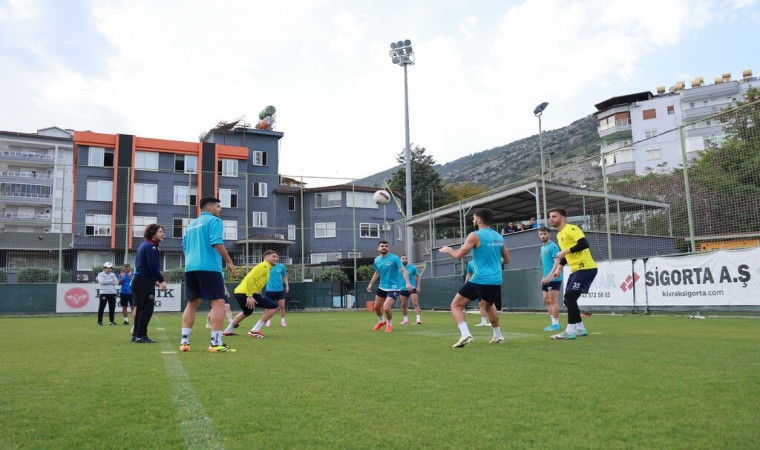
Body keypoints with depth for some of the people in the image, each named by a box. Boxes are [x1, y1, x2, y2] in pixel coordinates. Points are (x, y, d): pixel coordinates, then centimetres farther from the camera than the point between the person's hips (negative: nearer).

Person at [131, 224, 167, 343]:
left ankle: (136, 334, 19)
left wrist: (154, 280, 18)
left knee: (140, 308, 14)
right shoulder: (150, 247, -11)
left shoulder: (144, 245, 20)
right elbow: (153, 266, -19)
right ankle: (141, 335, -5)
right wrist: (161, 280, -12)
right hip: (145, 282, -10)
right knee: (147, 309, -7)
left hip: (138, 280, 10)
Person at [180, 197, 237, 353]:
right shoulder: (213, 220, -2)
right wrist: (229, 261, -11)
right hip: (208, 267, -8)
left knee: (192, 303, 14)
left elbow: (185, 247, 25)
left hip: (190, 268, 8)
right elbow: (217, 243, -15)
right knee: (218, 302, -6)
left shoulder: (192, 224, 22)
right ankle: (216, 343, -12)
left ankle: (184, 341, 11)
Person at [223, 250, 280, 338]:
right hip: (246, 293, -11)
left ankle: (227, 331, 48)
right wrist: (250, 296, -24)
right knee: (274, 307, -10)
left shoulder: (265, 267, 22)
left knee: (247, 312, 39)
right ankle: (255, 331, -11)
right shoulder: (264, 266, -8)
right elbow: (250, 278, -20)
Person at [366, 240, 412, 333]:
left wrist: (407, 282, -33)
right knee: (377, 307, 14)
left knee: (386, 307, -17)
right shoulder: (377, 260, 3)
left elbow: (403, 270, -20)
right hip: (382, 287, 6)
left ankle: (389, 324, 14)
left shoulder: (394, 258, -15)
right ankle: (381, 321, 45)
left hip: (393, 288, -6)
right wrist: (371, 284, 22)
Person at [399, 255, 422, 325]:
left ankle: (418, 319, -13)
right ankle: (406, 319, 21)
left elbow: (418, 276, 4)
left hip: (412, 288, -3)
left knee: (415, 303, -13)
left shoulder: (413, 267, -3)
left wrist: (418, 286, -3)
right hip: (403, 289, 3)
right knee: (403, 305, 7)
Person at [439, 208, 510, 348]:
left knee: (456, 305, 2)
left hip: (480, 280, -7)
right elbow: (506, 260, 20)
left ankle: (465, 334, -16)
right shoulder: (499, 237, 12)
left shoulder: (475, 235, -8)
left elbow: (459, 255, -9)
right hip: (496, 281, 7)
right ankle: (498, 336, 38)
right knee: (490, 306, 33)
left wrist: (448, 250, 11)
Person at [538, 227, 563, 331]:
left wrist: (549, 276, -26)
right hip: (546, 279, 9)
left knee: (553, 301, -7)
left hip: (553, 279, -9)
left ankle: (556, 324, -1)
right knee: (546, 301, 9)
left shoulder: (553, 246, -10)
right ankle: (553, 323, 16)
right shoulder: (542, 248, 17)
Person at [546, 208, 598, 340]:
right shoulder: (559, 235, 18)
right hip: (576, 270, 10)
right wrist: (558, 269, 16)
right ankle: (580, 329, 21)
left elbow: (584, 244, -25)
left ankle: (570, 331, -13)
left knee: (569, 297, -16)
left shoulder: (571, 229, -11)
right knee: (568, 299, 10)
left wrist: (565, 251, -21)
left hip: (586, 268, -10)